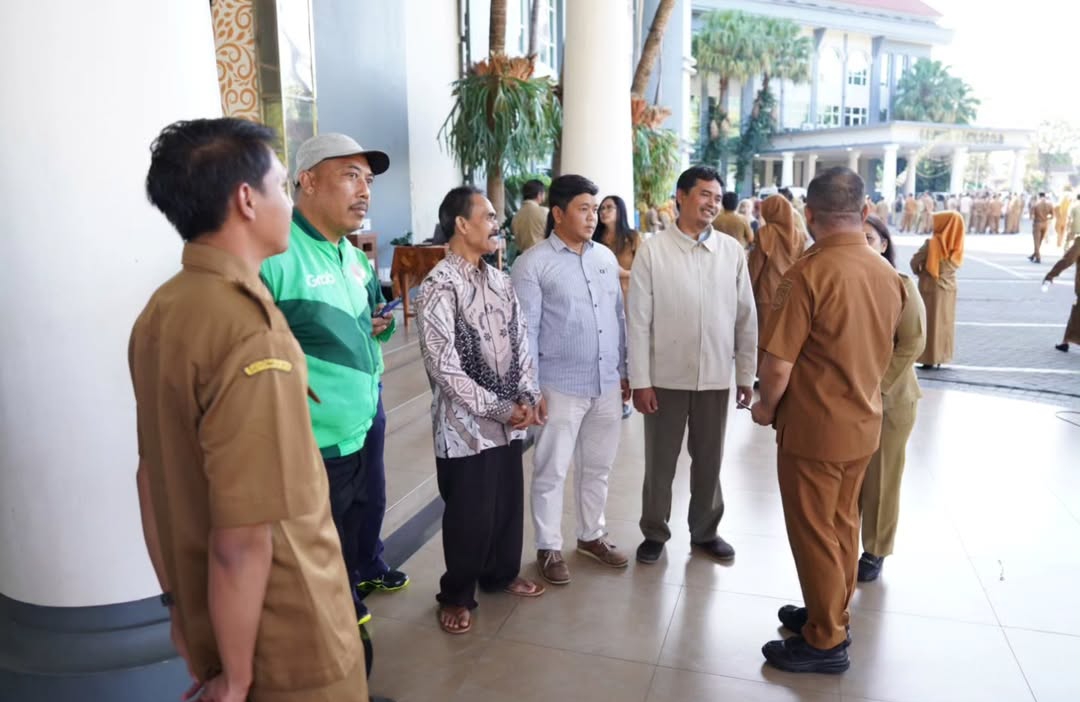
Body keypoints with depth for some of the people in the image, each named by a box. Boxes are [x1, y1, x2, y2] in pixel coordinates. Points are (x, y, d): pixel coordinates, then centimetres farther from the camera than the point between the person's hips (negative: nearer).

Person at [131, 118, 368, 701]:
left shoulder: (160, 311, -1)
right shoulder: (250, 333, -28)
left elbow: (152, 476, 6)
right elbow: (242, 542, -28)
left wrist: (177, 603, 16)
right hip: (288, 644, -7)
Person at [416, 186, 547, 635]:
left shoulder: (499, 281, 7)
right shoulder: (439, 287, -16)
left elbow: (521, 341, 9)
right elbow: (444, 366, -19)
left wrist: (526, 398, -5)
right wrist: (499, 408, -17)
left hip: (510, 420, 7)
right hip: (466, 424, -6)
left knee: (508, 503, 18)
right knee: (470, 514, 6)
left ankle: (502, 573, 42)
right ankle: (457, 595, 28)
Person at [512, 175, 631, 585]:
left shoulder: (606, 257, 8)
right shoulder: (532, 265, -9)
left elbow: (618, 317, 13)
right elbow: (525, 331, -11)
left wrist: (624, 371, 13)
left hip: (607, 384, 5)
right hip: (560, 387, -5)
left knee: (597, 467, 17)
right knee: (551, 471, 7)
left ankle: (591, 535, 35)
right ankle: (549, 548, 22)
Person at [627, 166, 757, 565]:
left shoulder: (732, 251, 1)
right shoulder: (652, 251, -6)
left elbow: (746, 317, 4)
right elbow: (638, 319, -7)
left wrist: (746, 374, 4)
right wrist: (639, 380, -10)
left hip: (716, 376, 2)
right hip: (667, 375, -2)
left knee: (709, 460, 16)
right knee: (660, 461, 12)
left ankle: (705, 531, 36)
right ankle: (655, 532, 31)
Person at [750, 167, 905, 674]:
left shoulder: (809, 272, -22)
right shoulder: (888, 275, 1)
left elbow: (778, 365, -21)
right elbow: (878, 351, 12)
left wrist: (767, 406, -3)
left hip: (814, 427, -7)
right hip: (863, 423, 7)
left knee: (813, 531, 7)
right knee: (842, 525, 20)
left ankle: (825, 643, 20)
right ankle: (831, 615, 36)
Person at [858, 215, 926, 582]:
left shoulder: (901, 286, -8)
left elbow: (912, 343, -10)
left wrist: (876, 385, -13)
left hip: (888, 399, -3)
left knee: (880, 479, 7)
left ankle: (875, 551, 21)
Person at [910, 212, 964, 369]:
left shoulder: (932, 243, -17)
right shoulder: (955, 245, -1)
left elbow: (915, 261, -12)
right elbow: (954, 265, 7)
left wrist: (919, 273, 9)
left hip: (931, 288, -5)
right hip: (949, 288, 5)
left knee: (930, 323, 3)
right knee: (944, 322, 13)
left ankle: (930, 358, 5)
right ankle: (940, 357, 19)